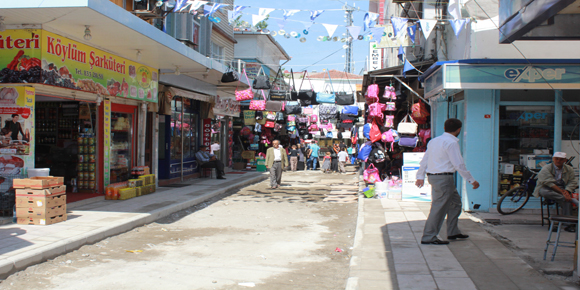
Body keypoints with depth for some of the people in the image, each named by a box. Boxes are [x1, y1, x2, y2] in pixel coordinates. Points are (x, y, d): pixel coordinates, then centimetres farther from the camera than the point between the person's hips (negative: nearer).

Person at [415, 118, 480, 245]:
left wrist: (420, 176, 23)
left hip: (433, 176, 10)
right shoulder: (451, 143, -13)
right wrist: (472, 180, -8)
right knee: (439, 207, -5)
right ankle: (428, 237, -1)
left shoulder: (434, 141, 13)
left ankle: (453, 232, 27)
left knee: (455, 202, 20)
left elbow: (425, 160, 17)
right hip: (444, 177, -10)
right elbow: (459, 164, -15)